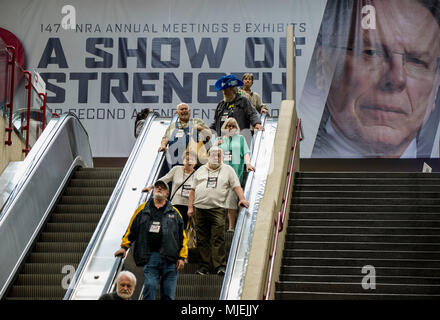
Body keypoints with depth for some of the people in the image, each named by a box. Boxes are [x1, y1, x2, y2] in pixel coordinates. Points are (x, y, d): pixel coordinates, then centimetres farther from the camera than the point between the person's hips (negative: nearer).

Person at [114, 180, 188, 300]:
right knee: (150, 286, -13)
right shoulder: (142, 209, 13)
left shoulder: (174, 212, 13)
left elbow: (182, 236, 11)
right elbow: (132, 229, 17)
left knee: (168, 293, 1)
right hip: (150, 256, -1)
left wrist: (182, 257, 3)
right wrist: (124, 246, 7)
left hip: (170, 257, 1)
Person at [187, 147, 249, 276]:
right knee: (202, 239, 3)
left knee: (218, 238, -12)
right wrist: (190, 207, 8)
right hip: (200, 208, 3)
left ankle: (220, 266, -13)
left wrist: (242, 199, -10)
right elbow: (193, 190, 16)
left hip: (218, 208, -3)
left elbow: (236, 186, 6)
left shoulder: (227, 170, 12)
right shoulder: (200, 170, 17)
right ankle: (204, 266, 8)